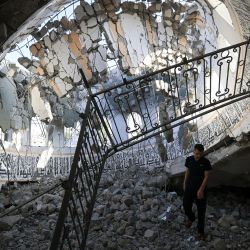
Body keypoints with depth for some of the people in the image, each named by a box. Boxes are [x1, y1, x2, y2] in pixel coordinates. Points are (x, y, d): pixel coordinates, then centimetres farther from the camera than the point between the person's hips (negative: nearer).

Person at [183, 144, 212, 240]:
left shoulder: (206, 162, -15)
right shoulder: (189, 160, -5)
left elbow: (206, 177, -13)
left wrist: (201, 190, -19)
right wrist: (184, 183, 11)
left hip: (201, 189, -3)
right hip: (189, 188, 3)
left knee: (201, 211, 6)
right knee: (186, 206, 11)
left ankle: (200, 231, 22)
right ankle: (191, 218, 46)